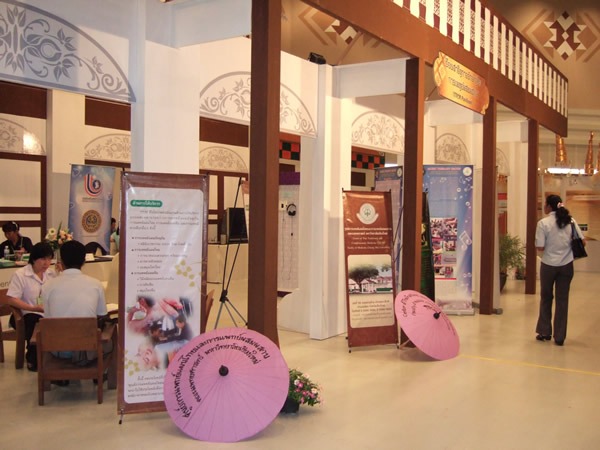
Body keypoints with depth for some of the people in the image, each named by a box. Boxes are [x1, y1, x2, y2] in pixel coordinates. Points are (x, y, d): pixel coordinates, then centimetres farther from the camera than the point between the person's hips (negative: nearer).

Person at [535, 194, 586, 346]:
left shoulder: (543, 223, -11)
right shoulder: (570, 221, 0)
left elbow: (540, 247, -13)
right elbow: (582, 242, -1)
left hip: (549, 265, -2)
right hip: (566, 265, 3)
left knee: (546, 298, 15)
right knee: (562, 300, 7)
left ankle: (545, 332, 23)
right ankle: (559, 336, 10)